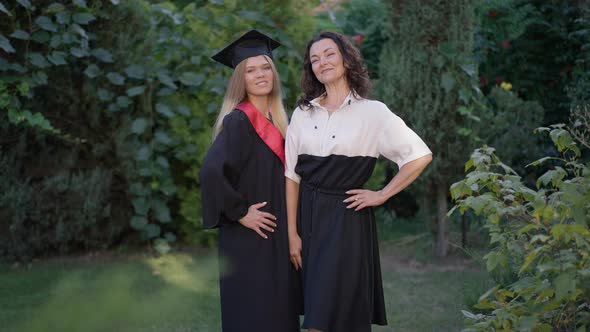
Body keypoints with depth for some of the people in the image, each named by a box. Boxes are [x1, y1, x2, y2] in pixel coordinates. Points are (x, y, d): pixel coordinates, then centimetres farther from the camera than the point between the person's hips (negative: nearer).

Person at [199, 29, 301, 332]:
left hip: (277, 235, 8)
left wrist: (289, 227, 13)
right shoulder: (238, 121, -14)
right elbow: (210, 171, -26)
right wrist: (240, 213, -18)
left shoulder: (276, 119, 10)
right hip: (249, 238, -8)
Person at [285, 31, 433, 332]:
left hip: (347, 219, -4)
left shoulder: (372, 112, -4)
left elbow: (421, 155, -5)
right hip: (308, 217, 4)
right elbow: (291, 175, 5)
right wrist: (292, 234, 0)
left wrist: (382, 195, -6)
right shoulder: (302, 114, 6)